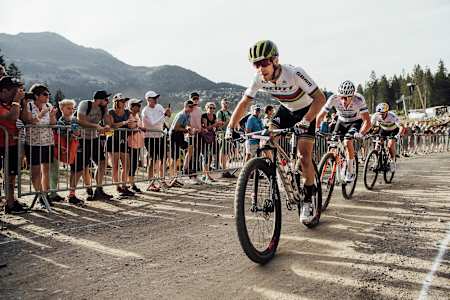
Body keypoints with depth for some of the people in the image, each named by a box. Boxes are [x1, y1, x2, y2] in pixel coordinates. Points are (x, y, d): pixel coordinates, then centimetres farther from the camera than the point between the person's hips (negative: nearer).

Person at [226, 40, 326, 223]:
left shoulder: (294, 74, -35)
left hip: (306, 111, -5)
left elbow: (320, 98, -35)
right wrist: (231, 127, -21)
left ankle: (308, 200, 5)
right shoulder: (259, 78, -20)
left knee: (304, 157, -14)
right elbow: (244, 103, -10)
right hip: (286, 110, 5)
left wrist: (305, 121, -47)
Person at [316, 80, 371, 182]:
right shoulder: (333, 99, -29)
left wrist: (361, 133, -56)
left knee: (347, 141, -27)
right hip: (341, 121, 3)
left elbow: (367, 121, -38)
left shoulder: (359, 100, -34)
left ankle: (351, 171, -13)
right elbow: (320, 116, -24)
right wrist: (316, 128, -42)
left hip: (356, 122, -3)